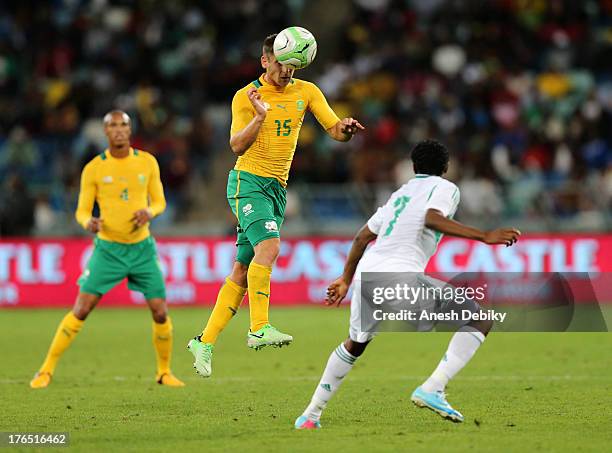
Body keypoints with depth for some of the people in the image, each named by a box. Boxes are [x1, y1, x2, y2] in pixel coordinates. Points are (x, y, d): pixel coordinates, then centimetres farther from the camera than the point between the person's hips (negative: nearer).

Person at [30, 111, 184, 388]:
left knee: (160, 313, -4)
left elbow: (160, 201, 9)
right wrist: (88, 223, -24)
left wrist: (150, 212, -14)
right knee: (80, 311, -9)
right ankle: (47, 370, 0)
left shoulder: (147, 162, 1)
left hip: (142, 248, 2)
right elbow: (82, 211, 0)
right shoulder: (94, 168, -4)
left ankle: (164, 372, 17)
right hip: (107, 248, -2)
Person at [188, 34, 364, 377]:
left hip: (278, 190, 5)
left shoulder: (306, 92, 7)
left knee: (242, 272, 4)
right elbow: (237, 146, -12)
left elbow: (336, 130, 2)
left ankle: (205, 342, 10)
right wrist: (261, 116, -27)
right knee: (269, 246, -28)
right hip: (248, 181, -5)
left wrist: (347, 128, -22)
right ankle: (260, 328, -30)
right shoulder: (246, 96, -5)